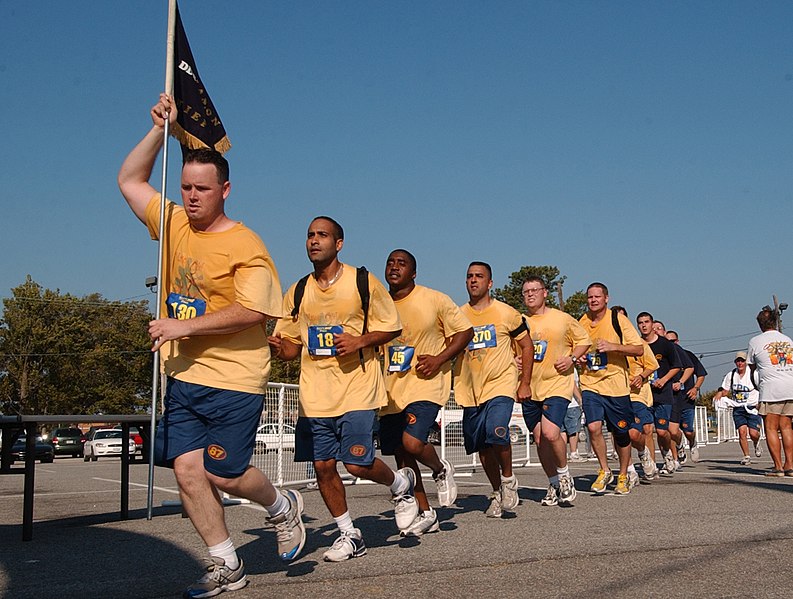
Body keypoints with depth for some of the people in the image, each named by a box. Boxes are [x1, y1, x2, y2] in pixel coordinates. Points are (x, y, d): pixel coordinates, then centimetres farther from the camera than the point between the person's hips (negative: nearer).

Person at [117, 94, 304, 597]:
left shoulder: (245, 245, -11)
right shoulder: (174, 223, 9)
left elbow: (252, 311, -20)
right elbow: (130, 179, 17)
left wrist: (184, 326, -20)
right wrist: (160, 129, 6)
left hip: (234, 380, -6)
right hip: (184, 377, 6)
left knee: (224, 474, -4)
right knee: (186, 469, 1)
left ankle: (284, 507, 27)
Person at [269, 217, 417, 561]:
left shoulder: (364, 283, -2)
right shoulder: (297, 293, 9)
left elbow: (392, 327, 3)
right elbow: (291, 346, 14)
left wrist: (360, 341, -14)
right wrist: (278, 347, -9)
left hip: (357, 388, -4)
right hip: (314, 394, 4)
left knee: (357, 464, -10)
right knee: (322, 466, 3)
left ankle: (401, 484, 24)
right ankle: (349, 535, 23)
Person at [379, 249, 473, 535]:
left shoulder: (434, 299, -4)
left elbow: (465, 331, 1)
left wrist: (439, 359, -12)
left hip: (425, 383, -5)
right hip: (390, 389, 5)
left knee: (412, 442, -24)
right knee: (401, 454, 8)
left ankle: (441, 470, 11)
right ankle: (425, 514, 24)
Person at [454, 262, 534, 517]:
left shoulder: (506, 313, -2)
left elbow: (527, 346, 5)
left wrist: (525, 383, 0)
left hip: (501, 384, -4)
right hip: (471, 389, 4)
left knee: (497, 433, -25)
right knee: (482, 446, 9)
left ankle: (508, 480, 1)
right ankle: (497, 493, 28)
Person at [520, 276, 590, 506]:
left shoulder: (562, 319, -2)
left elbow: (584, 340, 9)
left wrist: (572, 359, -7)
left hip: (557, 384, -4)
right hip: (530, 388, 4)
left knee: (550, 433, -20)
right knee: (539, 440, 8)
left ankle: (564, 475, 6)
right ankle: (554, 484, 26)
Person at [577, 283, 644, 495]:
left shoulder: (618, 319, -5)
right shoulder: (581, 323, 5)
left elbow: (639, 349, -8)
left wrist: (613, 346, -21)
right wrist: (578, 357, 0)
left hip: (617, 384, -2)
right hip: (590, 384, 2)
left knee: (621, 433, 6)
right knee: (593, 427, -17)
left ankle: (623, 476, 27)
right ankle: (604, 471, 5)